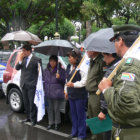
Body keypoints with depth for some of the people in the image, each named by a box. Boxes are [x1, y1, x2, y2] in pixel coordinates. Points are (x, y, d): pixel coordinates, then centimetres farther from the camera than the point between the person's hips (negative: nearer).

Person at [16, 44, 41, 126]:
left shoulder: (36, 60, -9)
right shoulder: (23, 59, 9)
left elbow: (39, 71, -8)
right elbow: (17, 68, 4)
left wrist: (37, 83, -12)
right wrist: (20, 60, -10)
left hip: (31, 85, -6)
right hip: (24, 84, 6)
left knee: (32, 103, -2)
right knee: (26, 103, 15)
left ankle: (33, 119, 8)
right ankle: (28, 117, 27)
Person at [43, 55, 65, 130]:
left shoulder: (61, 70, -5)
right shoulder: (46, 70, 10)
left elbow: (64, 81, -3)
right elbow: (44, 80, 19)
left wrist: (59, 77, -22)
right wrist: (45, 89, 12)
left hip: (57, 93, -5)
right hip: (48, 93, 5)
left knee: (56, 109, 1)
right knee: (50, 108, 11)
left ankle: (57, 123, 15)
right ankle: (51, 123, 22)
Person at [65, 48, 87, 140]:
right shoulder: (69, 67, 10)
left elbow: (85, 81, -19)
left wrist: (74, 84, -21)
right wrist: (66, 91, 20)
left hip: (80, 95, -8)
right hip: (71, 95, 8)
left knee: (80, 115, 3)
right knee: (73, 114, 17)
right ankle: (74, 132, 31)